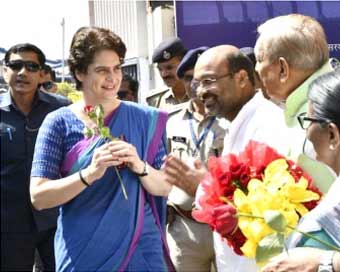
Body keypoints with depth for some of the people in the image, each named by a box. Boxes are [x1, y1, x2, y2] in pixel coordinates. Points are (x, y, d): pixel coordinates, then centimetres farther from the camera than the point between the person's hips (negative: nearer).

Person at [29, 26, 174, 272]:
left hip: (140, 246, 2)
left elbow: (165, 187, 0)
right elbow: (38, 197, -10)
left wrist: (140, 166, -19)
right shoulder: (59, 122, -5)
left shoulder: (144, 119, 0)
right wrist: (90, 173, -24)